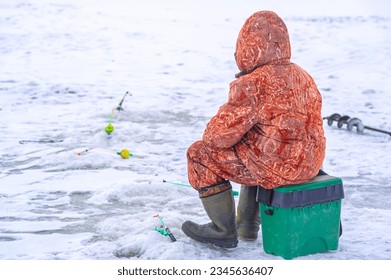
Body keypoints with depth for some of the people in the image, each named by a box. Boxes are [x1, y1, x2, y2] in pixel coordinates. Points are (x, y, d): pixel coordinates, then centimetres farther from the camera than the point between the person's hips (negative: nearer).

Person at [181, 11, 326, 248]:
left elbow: (223, 133, -16)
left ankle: (224, 231, 11)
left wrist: (208, 137, 8)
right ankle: (247, 225, 41)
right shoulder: (304, 77, 7)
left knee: (200, 153, 4)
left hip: (277, 167, -9)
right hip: (310, 164, 9)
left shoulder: (252, 85, -19)